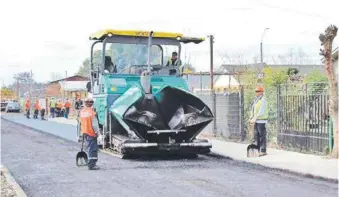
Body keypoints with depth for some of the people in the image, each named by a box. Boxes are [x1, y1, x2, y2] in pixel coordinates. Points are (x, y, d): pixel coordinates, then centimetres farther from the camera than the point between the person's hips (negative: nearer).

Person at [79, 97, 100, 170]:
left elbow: (80, 123, 9)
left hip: (85, 133, 7)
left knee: (89, 148, 17)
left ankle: (91, 163, 25)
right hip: (91, 133, -7)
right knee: (93, 149, -1)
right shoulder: (92, 112, -17)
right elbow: (94, 124, -15)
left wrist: (82, 132, 17)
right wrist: (97, 132, -3)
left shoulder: (81, 112, 2)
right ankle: (91, 165, -3)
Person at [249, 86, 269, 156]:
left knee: (262, 136, -7)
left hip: (261, 121, -9)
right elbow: (253, 110, 15)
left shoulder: (263, 100, -12)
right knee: (256, 136, 11)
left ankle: (263, 151, -3)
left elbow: (261, 111, -21)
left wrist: (254, 118, -24)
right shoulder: (256, 100, 15)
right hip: (256, 121, 9)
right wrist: (251, 118, 1)